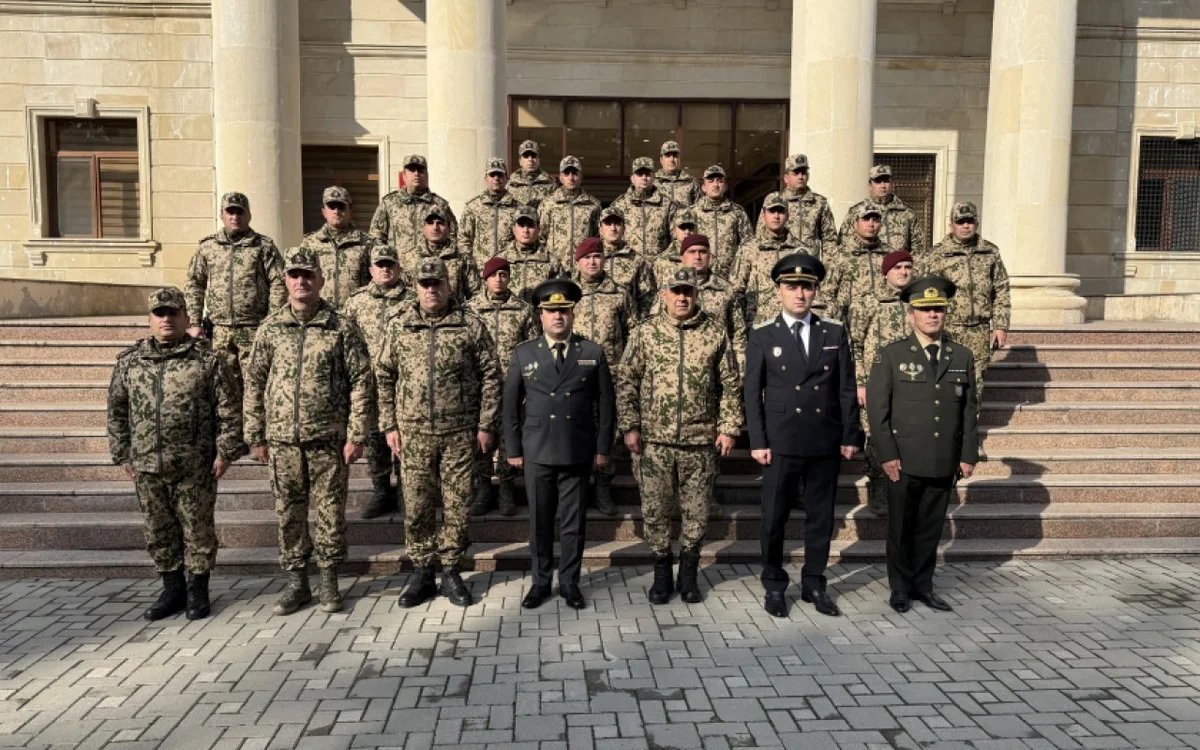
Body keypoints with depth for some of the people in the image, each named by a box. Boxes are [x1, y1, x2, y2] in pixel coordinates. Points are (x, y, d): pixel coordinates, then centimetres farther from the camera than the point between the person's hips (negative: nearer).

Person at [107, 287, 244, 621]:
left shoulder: (207, 361, -4)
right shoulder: (129, 362, 7)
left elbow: (229, 409, -4)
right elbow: (116, 411, 13)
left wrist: (225, 452, -8)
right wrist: (122, 455, 9)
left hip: (195, 467, -4)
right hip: (147, 466, 4)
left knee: (197, 528, 5)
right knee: (158, 531, 13)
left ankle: (197, 591, 21)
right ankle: (172, 589, 28)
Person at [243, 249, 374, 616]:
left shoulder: (342, 328, -2)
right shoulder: (270, 328, 6)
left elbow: (361, 382, -3)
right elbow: (254, 382, 9)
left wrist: (356, 435, -8)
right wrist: (255, 436, 6)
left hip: (329, 438, -2)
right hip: (282, 438, 3)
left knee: (330, 510, 5)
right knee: (289, 512, 10)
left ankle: (329, 583, 20)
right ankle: (296, 583, 24)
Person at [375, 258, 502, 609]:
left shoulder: (472, 326, 0)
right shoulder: (398, 327, 5)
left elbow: (490, 377, 0)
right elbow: (384, 378, 9)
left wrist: (486, 425, -4)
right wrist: (389, 425, 4)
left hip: (460, 433, -1)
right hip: (413, 434, 2)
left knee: (456, 505, 6)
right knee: (416, 507, 7)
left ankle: (451, 572, 21)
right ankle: (421, 573, 22)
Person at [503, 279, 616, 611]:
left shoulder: (593, 353, 3)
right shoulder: (523, 354, 3)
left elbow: (605, 404, 4)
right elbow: (511, 405, 5)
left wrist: (603, 448, 1)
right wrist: (513, 449, 2)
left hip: (578, 453, 0)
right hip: (536, 452, 1)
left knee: (573, 521, 8)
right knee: (539, 520, 10)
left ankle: (570, 582, 22)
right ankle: (540, 581, 23)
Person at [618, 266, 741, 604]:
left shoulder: (716, 332, 1)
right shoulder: (645, 332, 1)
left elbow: (731, 385, 4)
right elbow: (627, 383, 1)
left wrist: (729, 428, -2)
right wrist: (630, 427, -6)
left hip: (701, 441, 0)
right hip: (654, 441, 0)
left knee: (697, 512, 9)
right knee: (654, 511, 8)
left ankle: (688, 573, 28)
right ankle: (662, 573, 26)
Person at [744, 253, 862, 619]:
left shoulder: (835, 333, 7)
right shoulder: (762, 336, 1)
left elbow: (847, 389, 7)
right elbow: (753, 393, -1)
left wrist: (850, 436, 3)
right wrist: (758, 442, -6)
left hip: (826, 442, 2)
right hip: (781, 442, -2)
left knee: (821, 517, 11)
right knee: (774, 517, 5)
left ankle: (814, 584, 25)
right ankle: (774, 586, 21)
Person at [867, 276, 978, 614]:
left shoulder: (962, 357, 8)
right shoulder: (891, 355, -2)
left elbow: (969, 410, 10)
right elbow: (877, 407, -6)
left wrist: (969, 455, 5)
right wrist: (887, 455, -10)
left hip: (945, 463, 3)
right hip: (904, 462, -3)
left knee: (931, 528, 12)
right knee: (901, 528, 7)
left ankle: (923, 584, 26)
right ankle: (900, 588, 22)